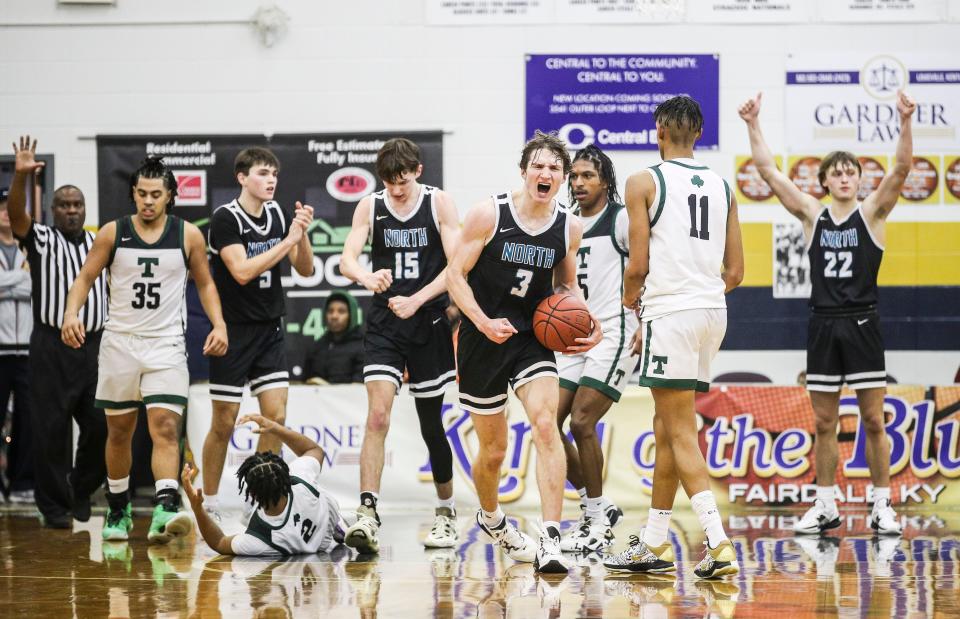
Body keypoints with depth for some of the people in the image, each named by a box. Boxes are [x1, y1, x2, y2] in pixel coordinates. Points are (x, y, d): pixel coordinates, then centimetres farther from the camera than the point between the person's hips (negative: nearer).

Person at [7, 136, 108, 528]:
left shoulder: (101, 244, 15)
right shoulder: (42, 240, 2)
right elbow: (16, 215, -17)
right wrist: (21, 176, -33)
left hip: (94, 347, 4)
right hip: (51, 347, -4)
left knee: (101, 426, 3)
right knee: (51, 429, -4)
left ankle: (81, 491, 24)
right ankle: (55, 506, 3)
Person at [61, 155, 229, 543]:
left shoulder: (188, 235, 1)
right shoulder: (113, 234, 0)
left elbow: (204, 283, 11)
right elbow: (85, 278, 4)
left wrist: (218, 324, -3)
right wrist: (71, 313, -15)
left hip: (166, 344, -1)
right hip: (120, 341, 1)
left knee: (166, 428, -17)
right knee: (119, 430, 11)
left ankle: (166, 511, -30)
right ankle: (118, 511, 27)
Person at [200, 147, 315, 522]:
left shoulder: (279, 216, 5)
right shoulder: (226, 218, -12)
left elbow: (305, 270, 5)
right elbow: (242, 271, -23)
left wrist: (302, 233, -12)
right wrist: (288, 240, -23)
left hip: (270, 329, 5)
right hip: (233, 331, -5)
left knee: (275, 415, -3)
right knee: (224, 422, 0)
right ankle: (208, 503, 14)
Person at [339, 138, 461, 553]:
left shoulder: (439, 204, -3)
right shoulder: (370, 207, 1)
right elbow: (347, 259, -9)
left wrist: (416, 300, -21)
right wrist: (366, 277, -32)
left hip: (429, 322, 0)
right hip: (385, 322, 0)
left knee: (431, 423, 9)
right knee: (378, 415, -17)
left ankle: (445, 511, 27)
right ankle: (367, 514, -23)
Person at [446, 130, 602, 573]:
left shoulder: (569, 227, 0)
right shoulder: (489, 214, -12)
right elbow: (456, 275, -9)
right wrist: (484, 322, -24)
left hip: (533, 338, 2)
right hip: (483, 339, -2)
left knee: (546, 427, -22)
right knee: (493, 448, 10)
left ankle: (550, 542, -26)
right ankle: (490, 517, 43)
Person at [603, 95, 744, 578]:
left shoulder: (644, 182, -4)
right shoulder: (722, 186, 14)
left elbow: (639, 263, -8)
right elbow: (735, 272, 13)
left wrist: (630, 300, 13)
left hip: (670, 312, -7)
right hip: (713, 309, 7)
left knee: (680, 433, -7)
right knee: (666, 425, 17)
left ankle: (719, 546, -19)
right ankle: (654, 546, 23)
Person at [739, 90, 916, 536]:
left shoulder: (872, 212, 1)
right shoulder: (812, 215, 8)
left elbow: (901, 168, -14)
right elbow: (768, 171, 3)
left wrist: (905, 122, -27)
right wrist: (753, 127, -5)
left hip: (862, 323, -3)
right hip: (823, 325, 3)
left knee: (873, 420, -1)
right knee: (824, 423, 7)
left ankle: (882, 507, 4)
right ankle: (825, 508, 13)